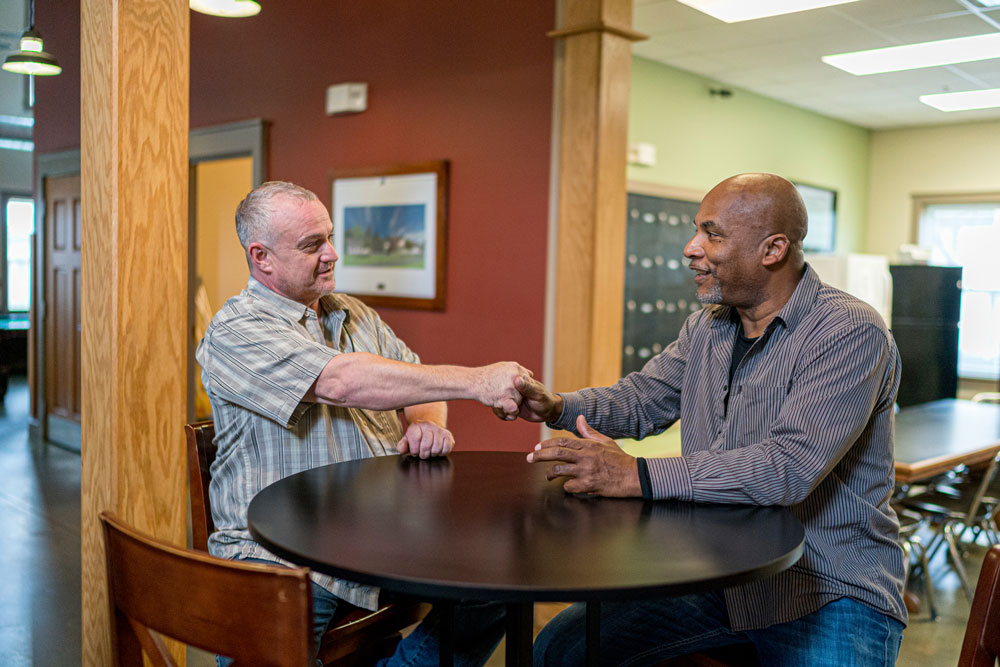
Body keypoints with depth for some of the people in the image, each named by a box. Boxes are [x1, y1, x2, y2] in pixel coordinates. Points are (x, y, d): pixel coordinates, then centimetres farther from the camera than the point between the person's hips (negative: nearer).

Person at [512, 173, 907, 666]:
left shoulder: (850, 333, -16)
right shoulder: (706, 326, 8)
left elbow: (791, 466, -28)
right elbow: (644, 398, 18)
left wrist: (638, 476, -30)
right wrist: (558, 407, -2)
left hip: (830, 591, -5)